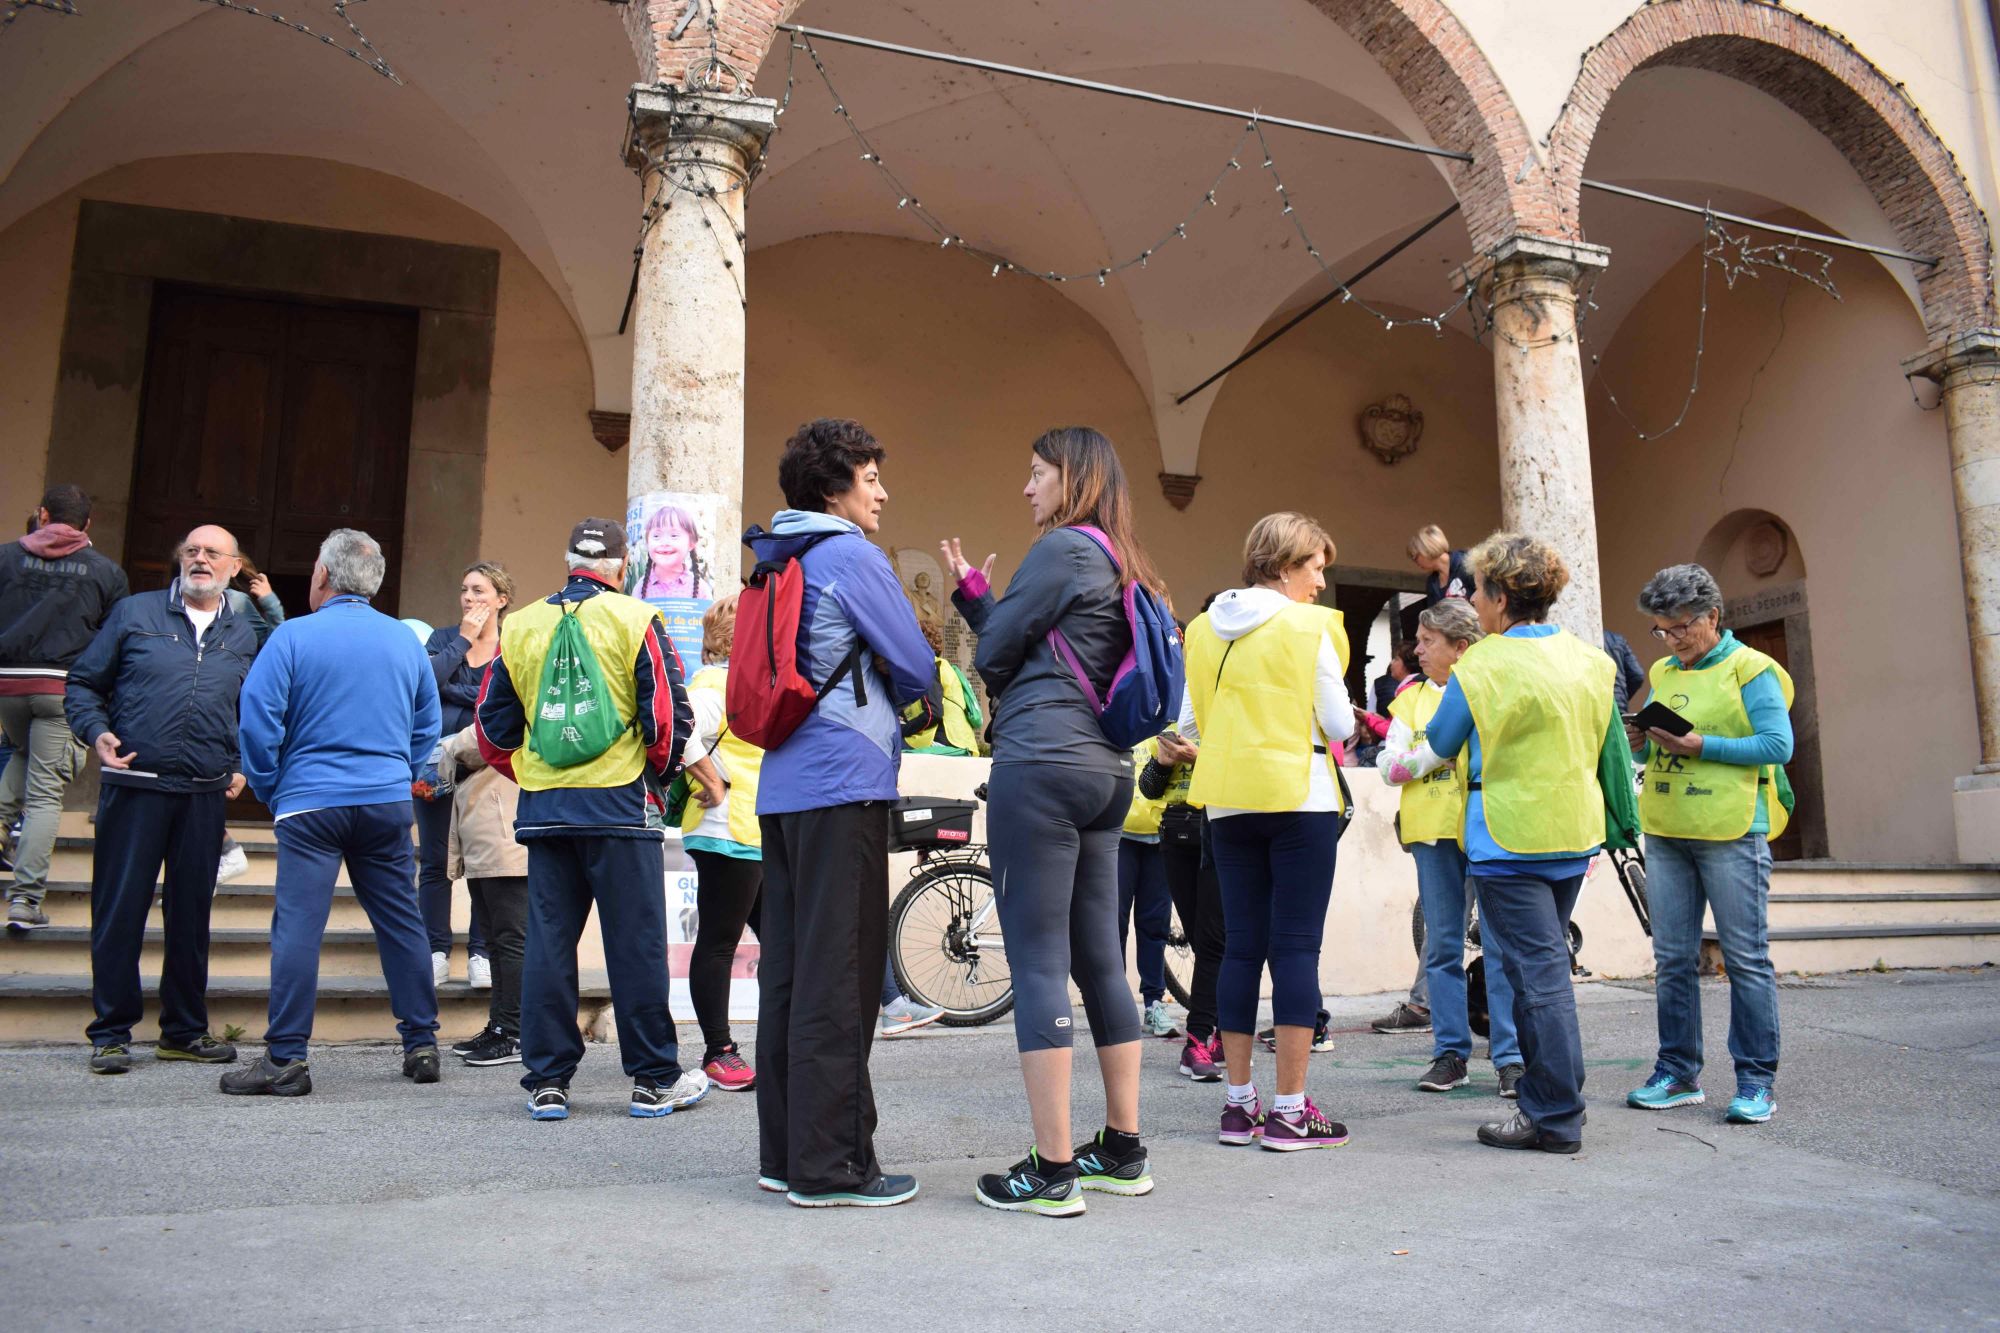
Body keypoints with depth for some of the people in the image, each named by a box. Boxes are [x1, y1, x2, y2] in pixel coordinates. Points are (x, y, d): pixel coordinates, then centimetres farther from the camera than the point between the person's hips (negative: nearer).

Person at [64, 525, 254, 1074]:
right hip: (134, 787, -2)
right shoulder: (134, 613, 6)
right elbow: (83, 683, 7)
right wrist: (97, 732, -9)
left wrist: (242, 765, 8)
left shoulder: (243, 635, 14)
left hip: (204, 797, 2)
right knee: (119, 911, 0)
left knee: (191, 914, 9)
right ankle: (111, 1033, 11)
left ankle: (184, 1030, 19)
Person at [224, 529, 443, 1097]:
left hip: (311, 801, -4)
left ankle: (286, 1058, -2)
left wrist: (268, 788, 4)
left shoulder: (294, 635, -4)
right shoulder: (405, 640, 8)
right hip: (389, 803, 4)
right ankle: (422, 1045, 16)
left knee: (298, 925, -2)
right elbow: (428, 727, 12)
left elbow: (258, 718, -8)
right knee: (401, 922, 10)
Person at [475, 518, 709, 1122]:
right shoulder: (635, 620, -3)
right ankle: (655, 1079, 11)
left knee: (548, 942, 9)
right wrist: (660, 775, 12)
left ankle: (546, 1082, 13)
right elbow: (668, 715, -5)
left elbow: (492, 726, 13)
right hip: (618, 801, -4)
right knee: (636, 942, 3)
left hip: (543, 805, 4)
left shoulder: (520, 626, 9)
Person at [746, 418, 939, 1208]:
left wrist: (892, 712, 17)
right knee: (837, 976, -5)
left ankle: (785, 1153, 20)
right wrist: (924, 712, 16)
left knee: (789, 969, 11)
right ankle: (830, 1165, 0)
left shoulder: (781, 565, 19)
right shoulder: (851, 556, -8)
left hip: (783, 786, 9)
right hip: (843, 784, -9)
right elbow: (915, 666, -5)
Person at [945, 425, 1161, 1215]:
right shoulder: (1120, 565, 20)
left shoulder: (1063, 547, -6)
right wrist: (971, 589, 21)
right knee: (1099, 960, 12)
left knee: (1037, 962, -7)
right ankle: (1123, 1152, 20)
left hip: (1041, 764, -9)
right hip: (1106, 769, 9)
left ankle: (1051, 1171, -3)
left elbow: (993, 653, -4)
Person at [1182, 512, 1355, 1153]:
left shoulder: (1204, 630, 8)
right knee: (1296, 949, -1)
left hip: (1229, 804, 5)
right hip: (1299, 798, -5)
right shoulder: (1310, 626, -7)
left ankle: (1239, 1104, 14)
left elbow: (1188, 723, 10)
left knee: (1242, 947, 9)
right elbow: (1339, 725, -6)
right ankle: (1290, 1111, 2)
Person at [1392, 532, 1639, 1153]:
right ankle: (1542, 1099, 26)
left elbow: (1440, 745, 0)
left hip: (1511, 839, -7)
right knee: (1546, 963, 17)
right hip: (1576, 834, 7)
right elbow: (1611, 747, 12)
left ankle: (1557, 1119, 3)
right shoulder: (1589, 659, 5)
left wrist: (1406, 766, 20)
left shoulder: (1481, 666, -13)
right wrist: (1620, 822, 23)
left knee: (1537, 972, -3)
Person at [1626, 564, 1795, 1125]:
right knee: (1672, 958, 8)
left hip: (1731, 832, -6)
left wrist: (1700, 746, -17)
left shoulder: (1750, 669, -3)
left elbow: (1777, 745, -12)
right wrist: (1641, 742, -2)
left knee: (1746, 958, 0)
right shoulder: (1662, 673, 15)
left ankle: (1755, 1081, 8)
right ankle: (1678, 1074, 16)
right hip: (1664, 832, 6)